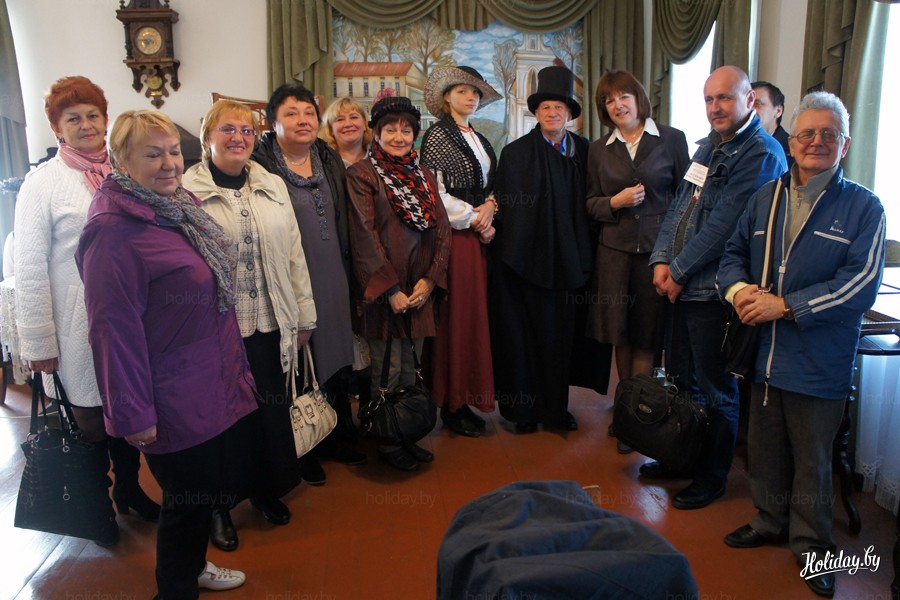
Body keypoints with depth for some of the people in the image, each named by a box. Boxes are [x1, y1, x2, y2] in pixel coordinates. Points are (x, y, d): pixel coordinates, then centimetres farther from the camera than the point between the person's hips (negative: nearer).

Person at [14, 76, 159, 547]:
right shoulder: (43, 182, -6)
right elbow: (29, 269, -8)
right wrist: (38, 342, -10)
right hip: (82, 327, -4)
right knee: (91, 419, 10)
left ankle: (129, 488, 39)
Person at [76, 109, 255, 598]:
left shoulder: (178, 209, 8)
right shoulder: (113, 231, -21)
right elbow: (114, 328, -22)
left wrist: (236, 366, 22)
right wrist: (133, 415, -19)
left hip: (217, 386, 9)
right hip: (176, 403, -8)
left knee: (208, 490, 22)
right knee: (187, 500, 9)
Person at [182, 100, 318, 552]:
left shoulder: (273, 187, 9)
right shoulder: (186, 191, -6)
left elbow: (294, 254, 11)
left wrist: (303, 314, 11)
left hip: (269, 325, 4)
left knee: (273, 413, 13)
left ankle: (268, 490, 37)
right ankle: (219, 505, 31)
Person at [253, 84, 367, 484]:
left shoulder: (329, 161, 10)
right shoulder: (260, 167, -10)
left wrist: (348, 278, 14)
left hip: (333, 281, 6)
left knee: (336, 359, 14)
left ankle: (337, 437, 33)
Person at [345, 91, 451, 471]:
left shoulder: (425, 175, 13)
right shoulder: (361, 174, -3)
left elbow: (441, 230, 8)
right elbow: (364, 235, -11)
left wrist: (429, 280, -5)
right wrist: (391, 289, -15)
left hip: (420, 287, 5)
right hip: (382, 289, -5)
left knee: (411, 365, 12)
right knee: (388, 369, 2)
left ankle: (409, 436, 25)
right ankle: (388, 443, 16)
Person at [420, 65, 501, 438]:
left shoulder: (479, 139, 18)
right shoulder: (437, 136, -4)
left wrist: (490, 206, 0)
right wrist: (475, 219, -9)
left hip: (480, 234, 7)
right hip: (454, 236, -7)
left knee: (476, 316, 7)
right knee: (456, 318, -3)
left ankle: (467, 397, 17)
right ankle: (451, 404, 8)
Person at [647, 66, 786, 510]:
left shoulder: (761, 154, -14)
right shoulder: (708, 146, 14)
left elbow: (722, 225, -19)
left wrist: (679, 271, -13)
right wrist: (662, 260, -1)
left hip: (713, 290, -8)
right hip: (682, 285, 9)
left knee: (715, 390, 5)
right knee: (681, 378, 19)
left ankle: (712, 478, 22)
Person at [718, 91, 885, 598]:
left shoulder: (863, 207, -6)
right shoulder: (766, 197, 8)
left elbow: (862, 283, -16)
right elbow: (734, 251, 11)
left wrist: (787, 305, -21)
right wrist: (738, 288, -11)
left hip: (819, 363, -4)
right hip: (764, 353, 4)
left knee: (812, 461, 11)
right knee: (765, 448, 18)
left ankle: (812, 544, 31)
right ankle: (770, 522, 40)